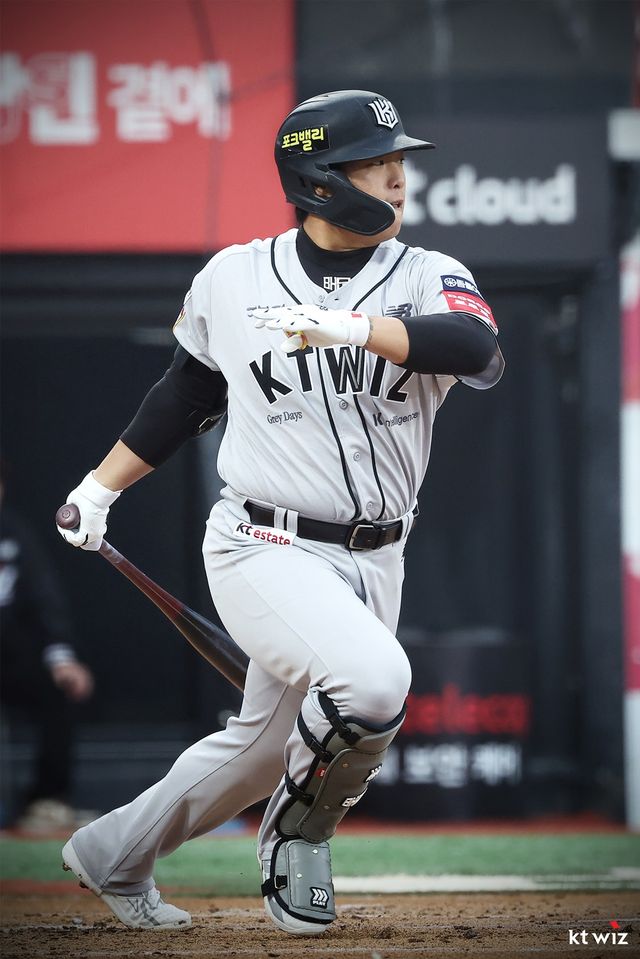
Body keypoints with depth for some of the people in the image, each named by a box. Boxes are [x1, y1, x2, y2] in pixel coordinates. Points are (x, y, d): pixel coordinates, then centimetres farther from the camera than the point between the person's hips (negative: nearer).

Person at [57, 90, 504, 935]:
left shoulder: (429, 280, -2)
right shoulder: (231, 279, -1)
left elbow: (481, 352, -24)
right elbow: (187, 395, 16)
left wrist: (350, 327, -32)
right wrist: (101, 485, 19)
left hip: (371, 561, 4)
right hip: (264, 548, -4)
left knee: (264, 750, 14)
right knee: (373, 678, -29)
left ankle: (116, 856, 38)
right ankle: (301, 832, 0)